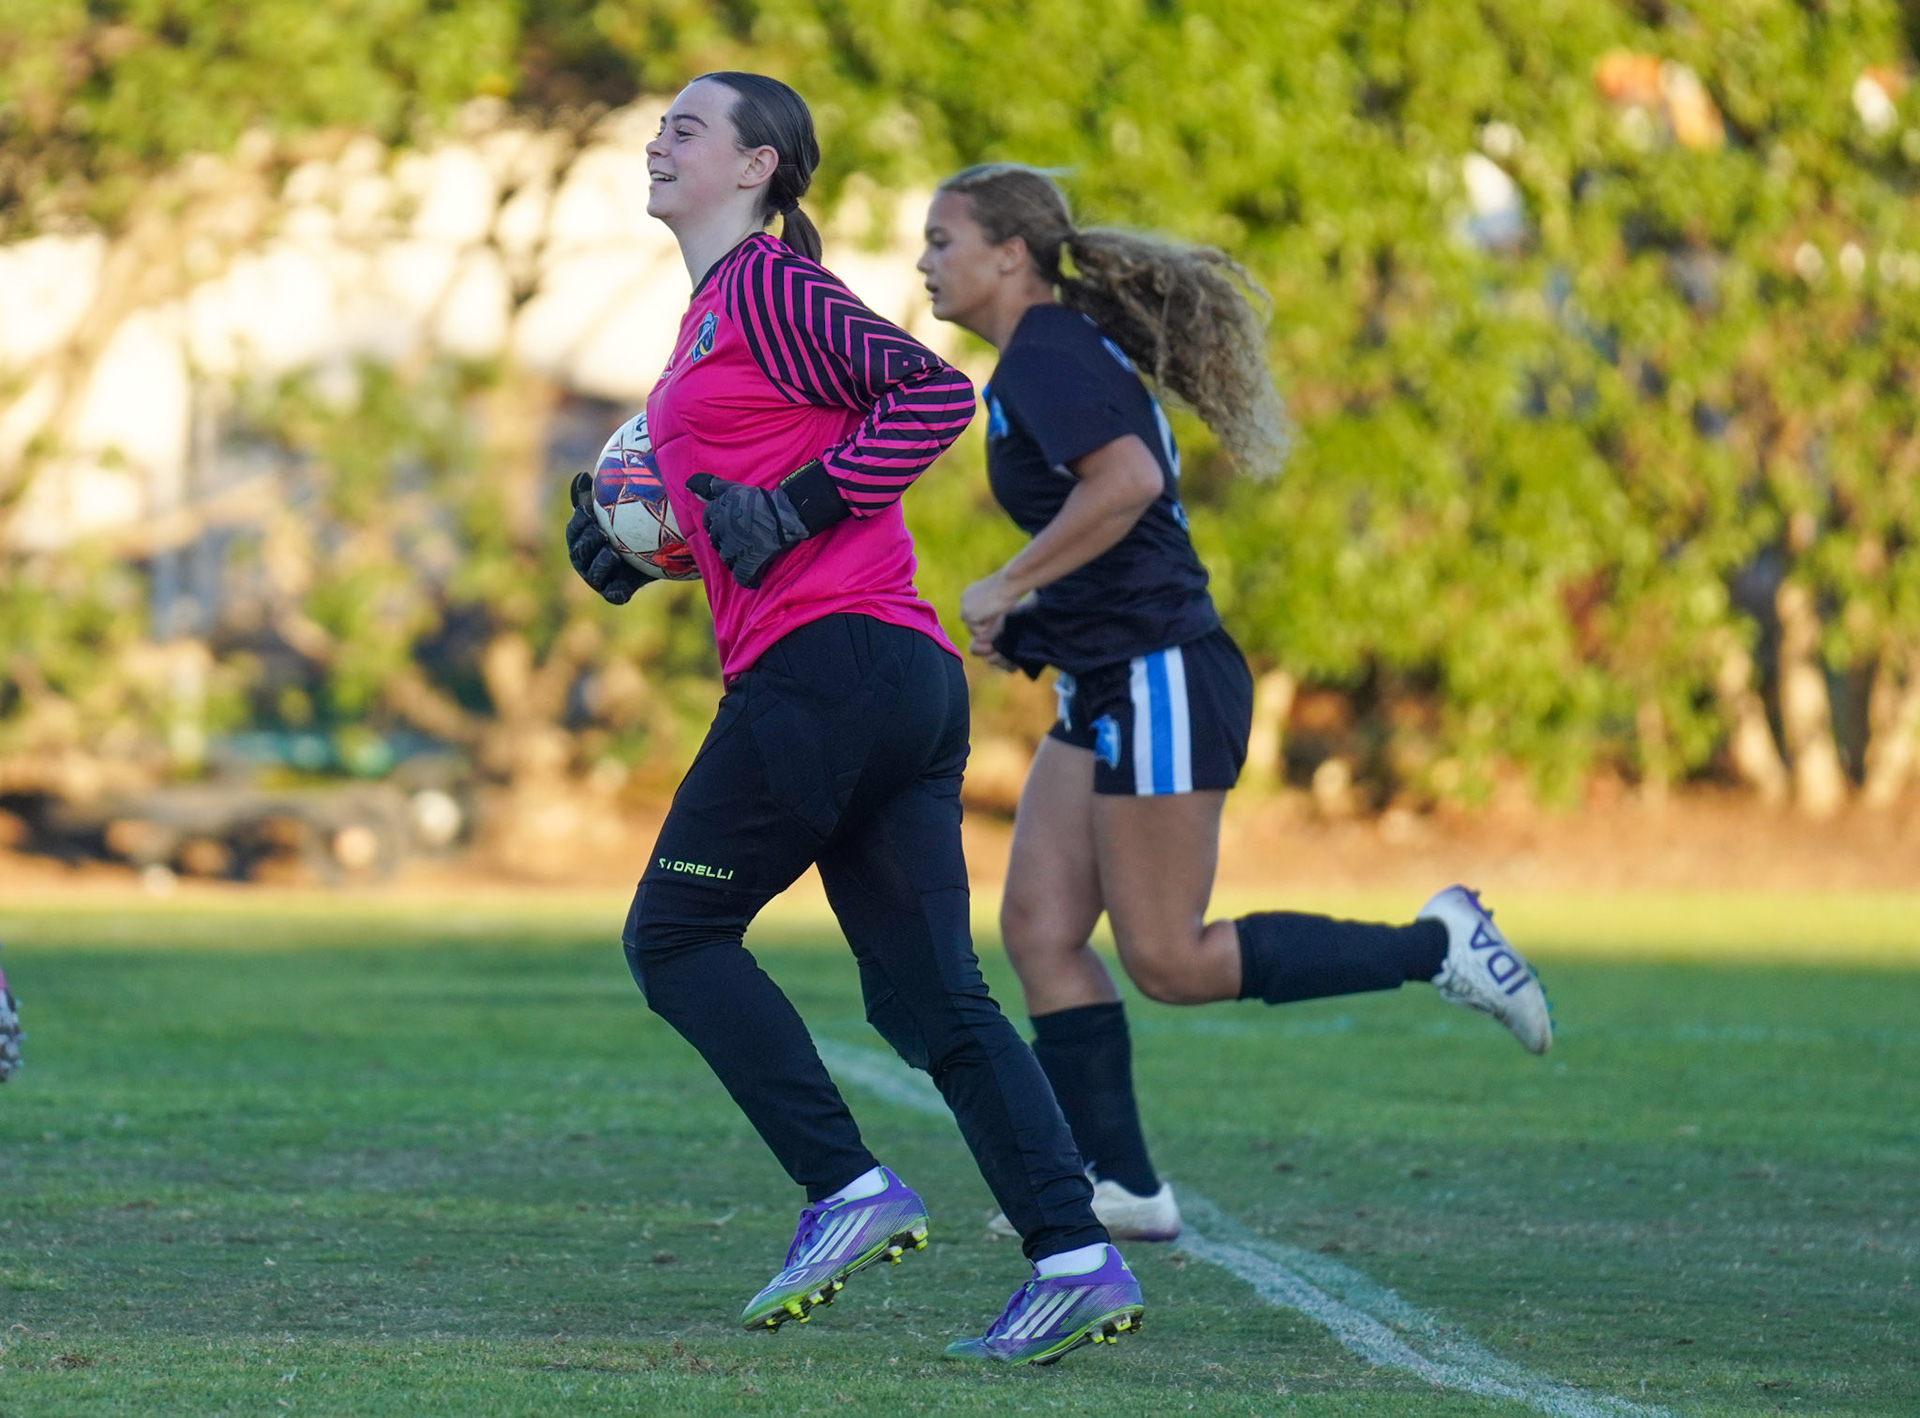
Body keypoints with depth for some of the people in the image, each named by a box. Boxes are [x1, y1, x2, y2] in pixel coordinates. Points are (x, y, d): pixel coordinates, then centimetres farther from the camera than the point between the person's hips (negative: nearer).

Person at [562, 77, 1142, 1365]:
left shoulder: (764, 288, -5)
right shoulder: (720, 309, 24)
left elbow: (934, 392, -15)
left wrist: (795, 507, -17)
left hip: (826, 660, -9)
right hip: (913, 682, 9)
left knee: (676, 935, 1)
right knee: (933, 997, 3)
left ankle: (848, 1190, -6)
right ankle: (1077, 1256, -6)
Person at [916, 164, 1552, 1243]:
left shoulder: (1047, 357, -13)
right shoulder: (1056, 354, 17)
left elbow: (1129, 479, -29)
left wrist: (1008, 588, -20)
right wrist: (1029, 622, 16)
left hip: (1158, 685, -10)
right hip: (1109, 690, 10)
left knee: (1169, 961, -7)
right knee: (1039, 930, 3)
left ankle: (1436, 948, -1)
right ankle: (1121, 1185, 4)